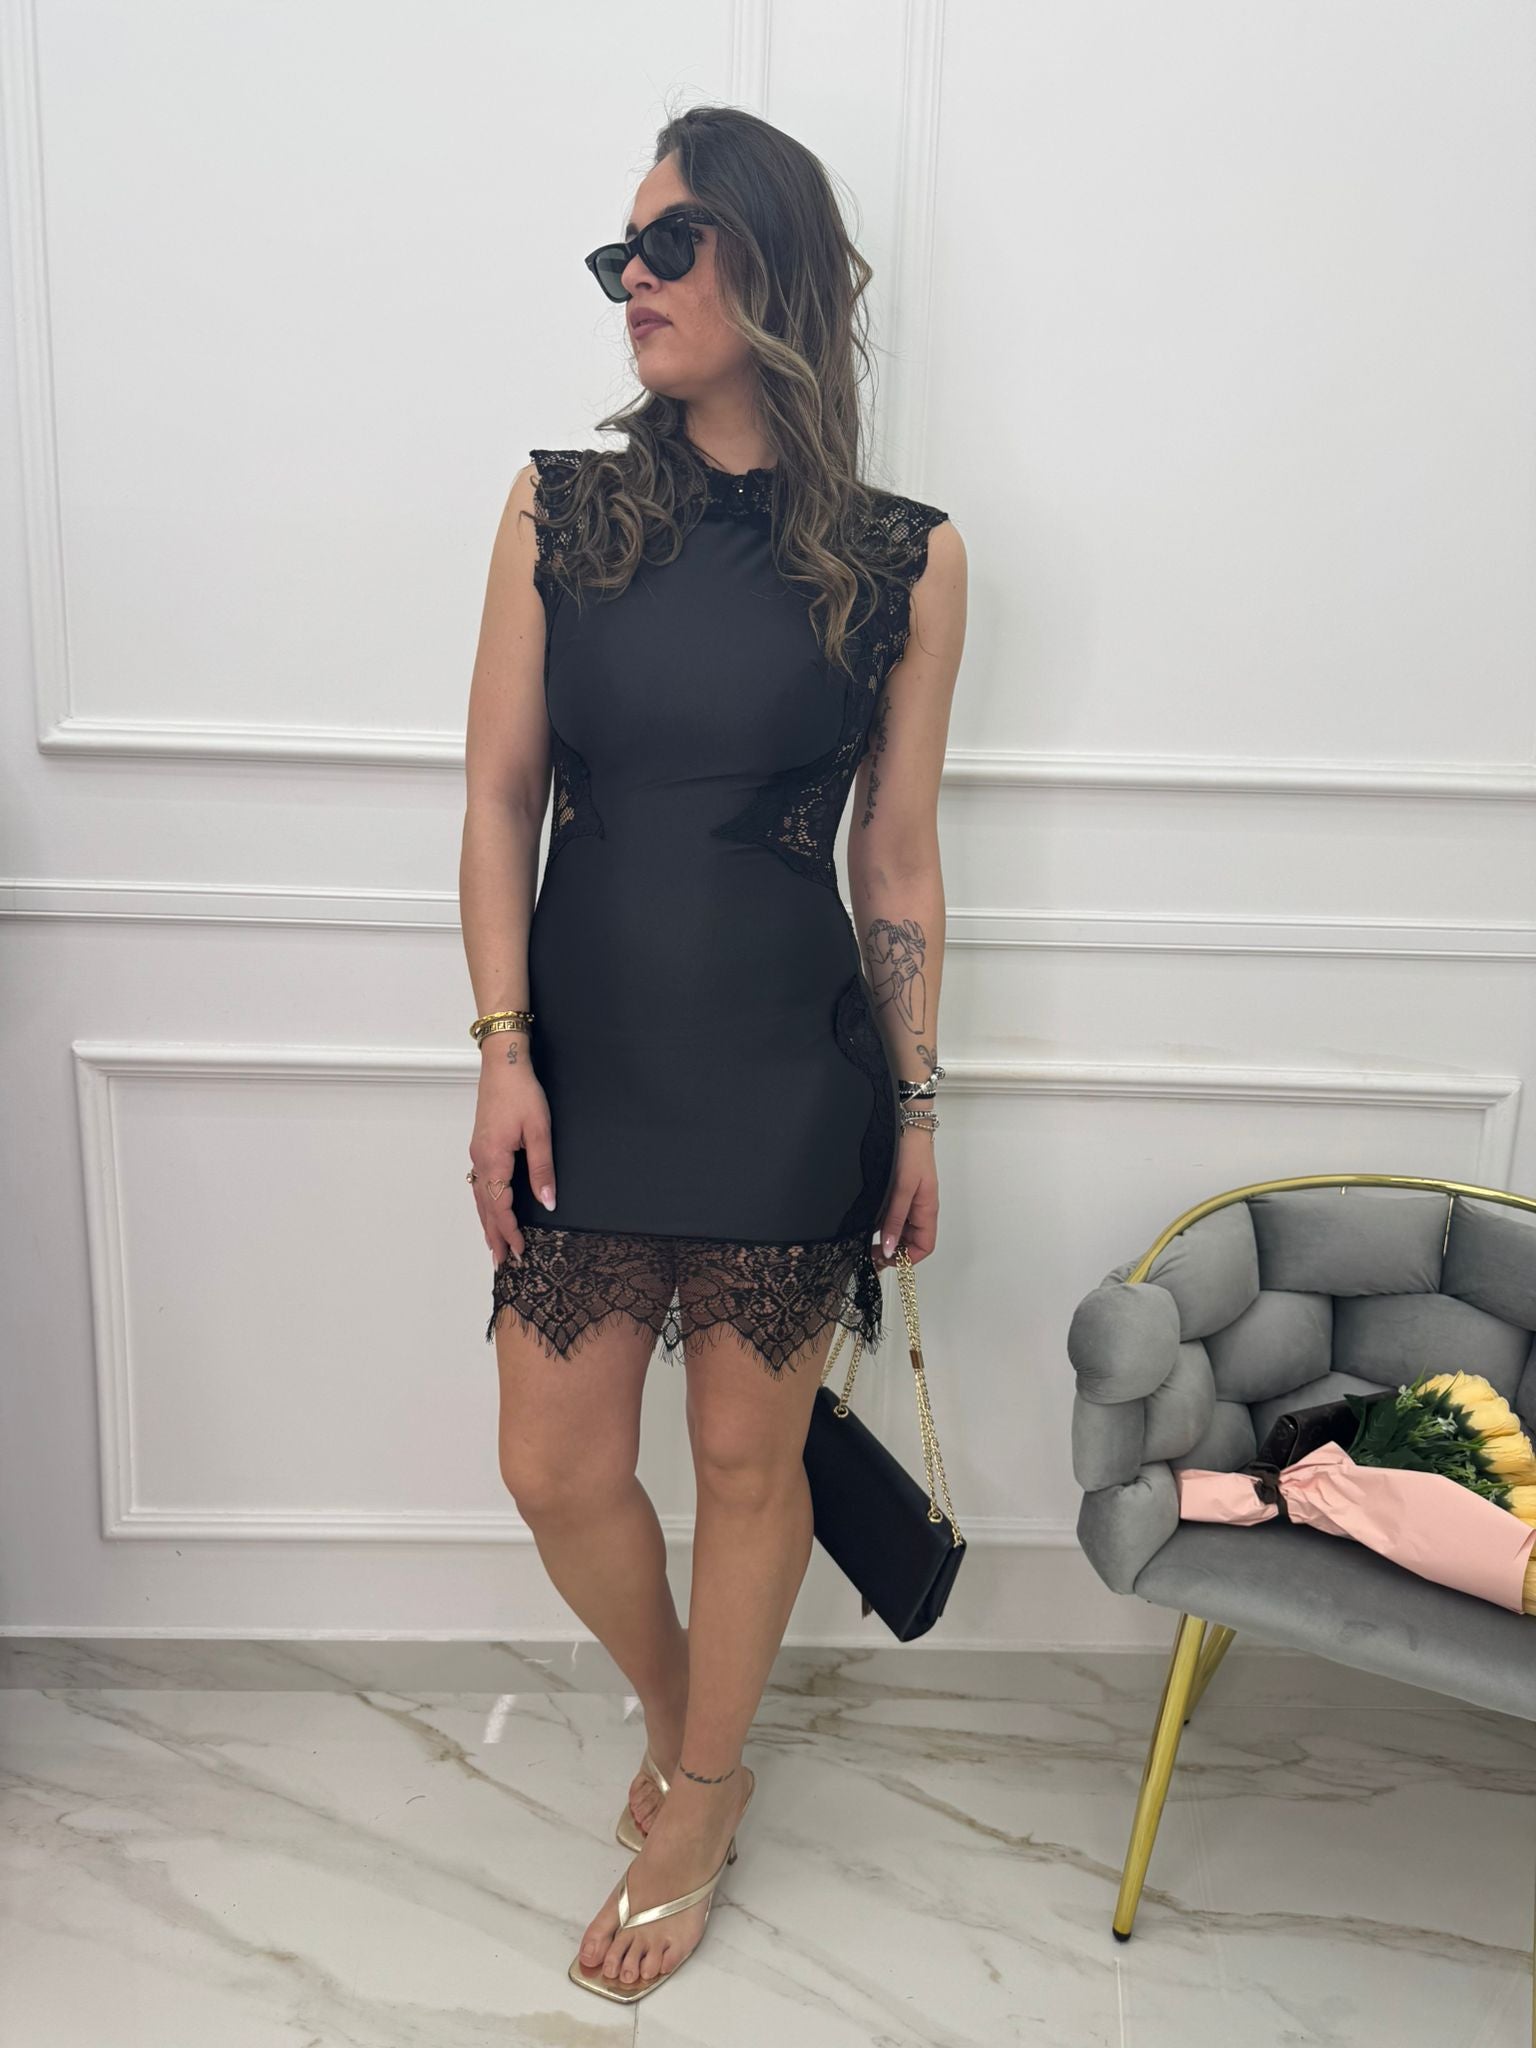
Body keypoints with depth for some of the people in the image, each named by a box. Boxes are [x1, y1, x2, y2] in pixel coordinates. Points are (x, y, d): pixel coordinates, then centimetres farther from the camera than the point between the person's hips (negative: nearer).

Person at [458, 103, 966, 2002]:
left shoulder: (905, 557, -1)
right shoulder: (560, 508, 2)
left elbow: (897, 850, 2)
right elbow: (501, 796, 1)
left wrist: (915, 1109, 4)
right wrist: (504, 1047, -7)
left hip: (789, 1076, -1)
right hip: (590, 1056, 2)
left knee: (749, 1458, 11)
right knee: (556, 1472, 8)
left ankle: (698, 1808, 38)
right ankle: (677, 1721, 42)